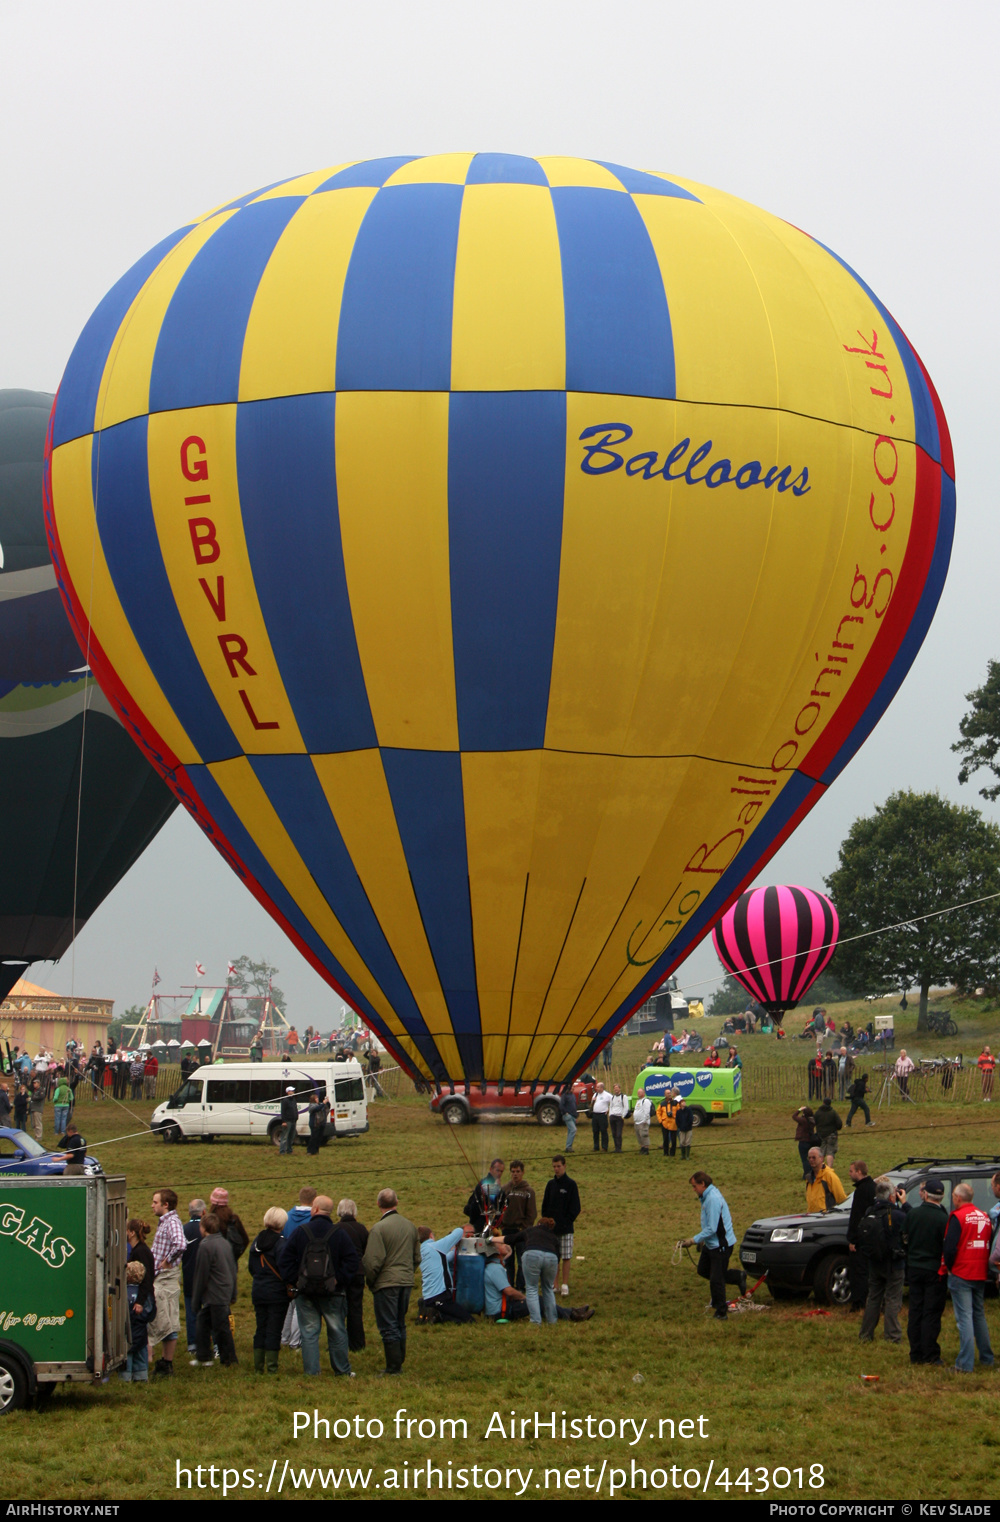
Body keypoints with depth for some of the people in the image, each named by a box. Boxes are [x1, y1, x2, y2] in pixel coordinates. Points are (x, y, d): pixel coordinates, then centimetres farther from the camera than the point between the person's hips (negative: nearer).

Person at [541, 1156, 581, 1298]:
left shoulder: (570, 1184, -3)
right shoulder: (550, 1184, 10)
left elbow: (575, 1208, -3)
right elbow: (545, 1205, 15)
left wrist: (567, 1221, -10)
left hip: (565, 1228, -4)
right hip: (551, 1228, 4)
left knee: (566, 1257, -2)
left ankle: (565, 1285, 3)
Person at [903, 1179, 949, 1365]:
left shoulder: (912, 1214, -4)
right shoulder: (943, 1219, -17)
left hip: (914, 1268, 4)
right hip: (935, 1271, -4)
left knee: (915, 1311, 11)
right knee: (932, 1313, 1)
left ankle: (915, 1354, 14)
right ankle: (930, 1355, 2)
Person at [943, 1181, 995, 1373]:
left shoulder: (958, 1217, -12)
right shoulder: (984, 1217, 8)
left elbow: (949, 1247, -17)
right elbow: (990, 1246, 12)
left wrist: (949, 1266, 0)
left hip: (961, 1274, -6)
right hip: (980, 1275, 6)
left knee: (964, 1318, -7)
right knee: (979, 1316, 18)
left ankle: (966, 1364, -11)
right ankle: (986, 1359, 21)